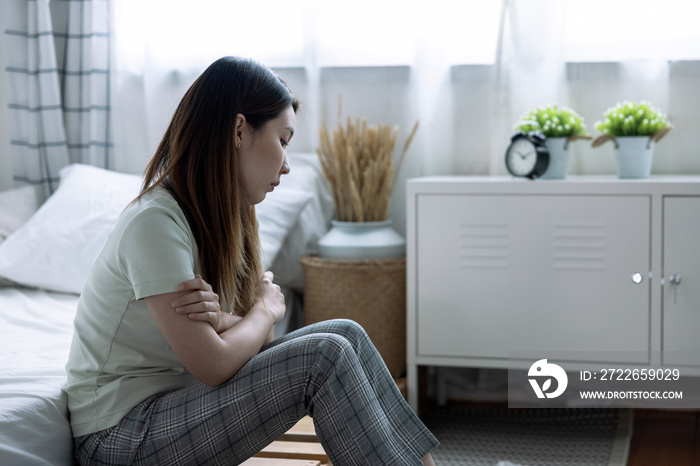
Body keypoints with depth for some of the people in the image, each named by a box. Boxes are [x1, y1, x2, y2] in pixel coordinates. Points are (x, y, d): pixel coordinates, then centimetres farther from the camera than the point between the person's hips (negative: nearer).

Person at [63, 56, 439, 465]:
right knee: (323, 356, -20)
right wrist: (267, 308, -5)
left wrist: (221, 318, -17)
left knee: (346, 335, -3)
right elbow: (214, 366, -23)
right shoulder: (155, 221, -22)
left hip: (179, 395, 8)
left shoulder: (222, 214, 6)